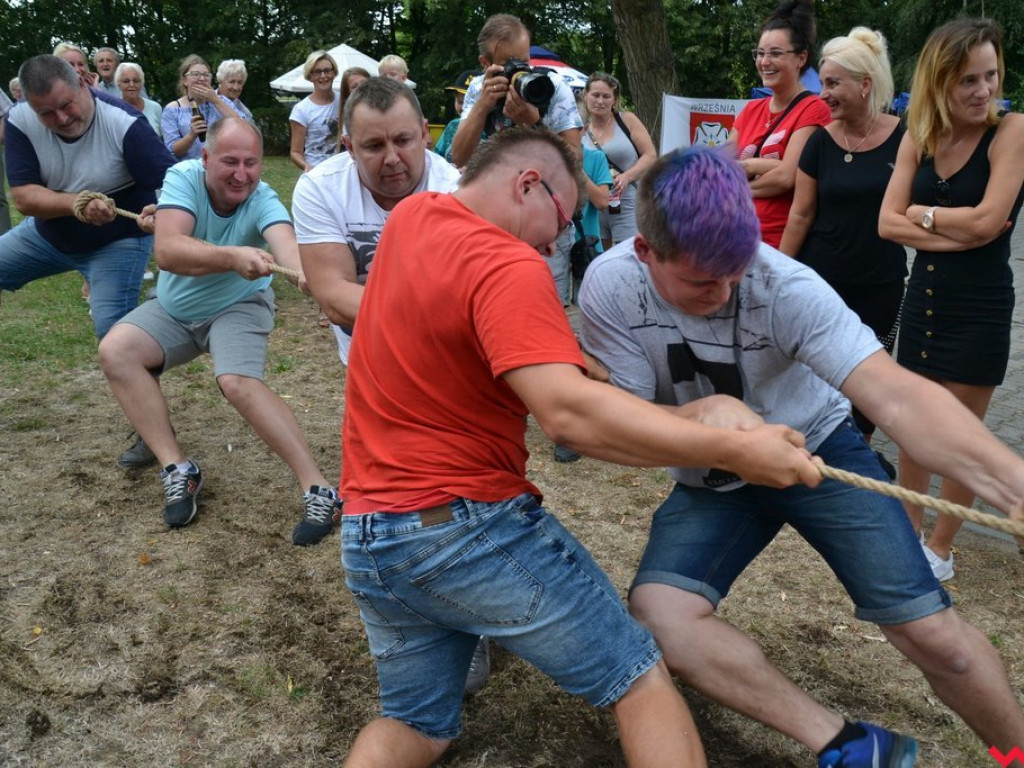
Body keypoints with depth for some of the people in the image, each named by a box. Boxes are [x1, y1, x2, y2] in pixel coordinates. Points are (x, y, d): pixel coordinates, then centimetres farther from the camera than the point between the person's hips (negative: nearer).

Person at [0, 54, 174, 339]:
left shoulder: (125, 124, -26)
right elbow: (23, 197, -18)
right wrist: (77, 204, -36)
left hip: (118, 241, -5)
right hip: (45, 235, 5)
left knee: (113, 329, -19)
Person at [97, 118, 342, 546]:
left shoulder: (262, 201, -26)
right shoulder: (183, 178, -24)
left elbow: (285, 242, -48)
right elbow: (166, 251, -40)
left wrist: (309, 274, -73)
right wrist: (232, 257, -58)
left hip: (238, 307, -3)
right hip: (174, 309, 3)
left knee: (237, 383, -29)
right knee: (114, 352, -19)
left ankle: (318, 489, -27)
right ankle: (177, 469, -13)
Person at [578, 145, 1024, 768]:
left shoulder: (787, 287, -28)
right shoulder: (611, 287, -22)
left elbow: (896, 396, -37)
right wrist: (702, 413, -39)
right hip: (712, 479, 2)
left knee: (931, 632, -9)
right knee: (658, 615, -21)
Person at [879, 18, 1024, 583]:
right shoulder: (918, 139, 2)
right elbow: (888, 224, -6)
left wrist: (923, 212, -6)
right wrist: (954, 234, -18)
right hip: (924, 297, 5)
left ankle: (939, 548, 21)